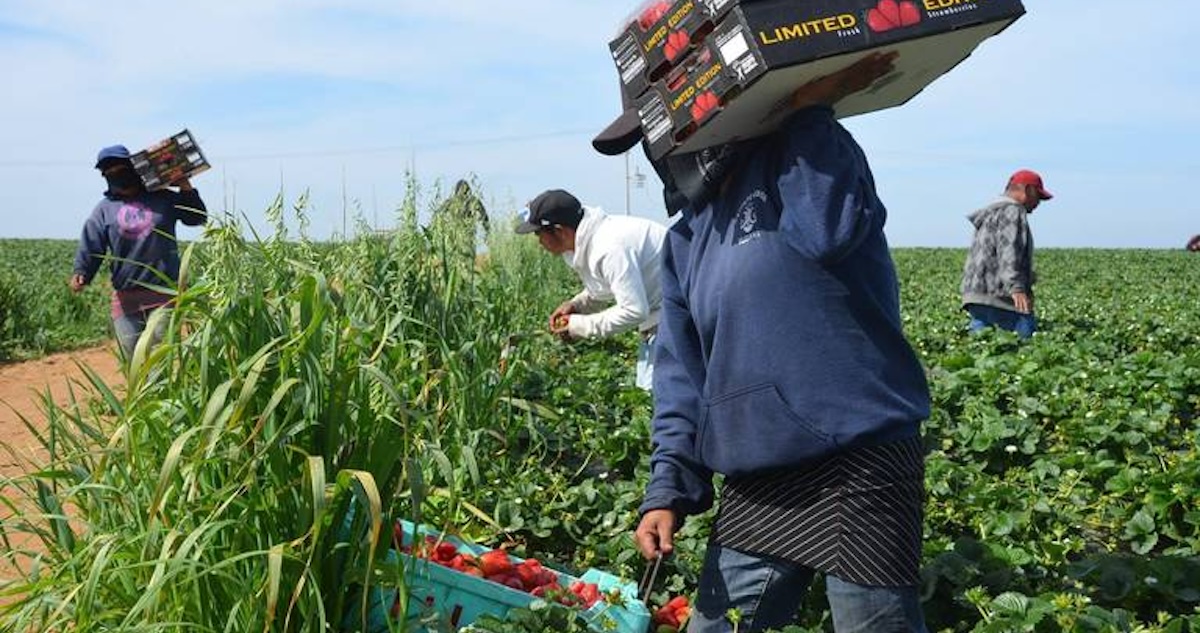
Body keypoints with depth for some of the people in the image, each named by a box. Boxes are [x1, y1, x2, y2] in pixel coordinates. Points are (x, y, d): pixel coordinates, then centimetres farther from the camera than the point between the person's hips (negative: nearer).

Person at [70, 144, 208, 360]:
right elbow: (90, 246, 2)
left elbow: (198, 217, 12)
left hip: (164, 294, -1)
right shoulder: (104, 210, 8)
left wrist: (185, 186, 1)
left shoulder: (163, 198, 9)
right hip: (125, 299, 2)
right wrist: (81, 273, -15)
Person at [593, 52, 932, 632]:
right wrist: (669, 489, 3)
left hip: (859, 467, -6)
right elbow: (681, 378, 12)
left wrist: (809, 106, -16)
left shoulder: (798, 162, -1)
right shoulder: (684, 242, 15)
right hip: (755, 486, 7)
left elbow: (829, 232, -24)